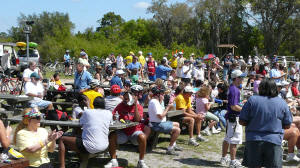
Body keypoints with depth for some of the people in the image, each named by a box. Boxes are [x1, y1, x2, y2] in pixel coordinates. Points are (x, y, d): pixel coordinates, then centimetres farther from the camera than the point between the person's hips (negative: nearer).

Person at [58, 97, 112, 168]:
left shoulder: (87, 112, -4)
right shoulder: (109, 113, 3)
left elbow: (80, 122, 13)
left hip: (89, 147, -5)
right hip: (104, 147, 6)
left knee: (62, 139, 9)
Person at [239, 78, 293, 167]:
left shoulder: (252, 100, -4)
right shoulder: (282, 103, 2)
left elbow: (242, 121, -3)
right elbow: (287, 126, 6)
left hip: (254, 140, 0)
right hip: (274, 141, 1)